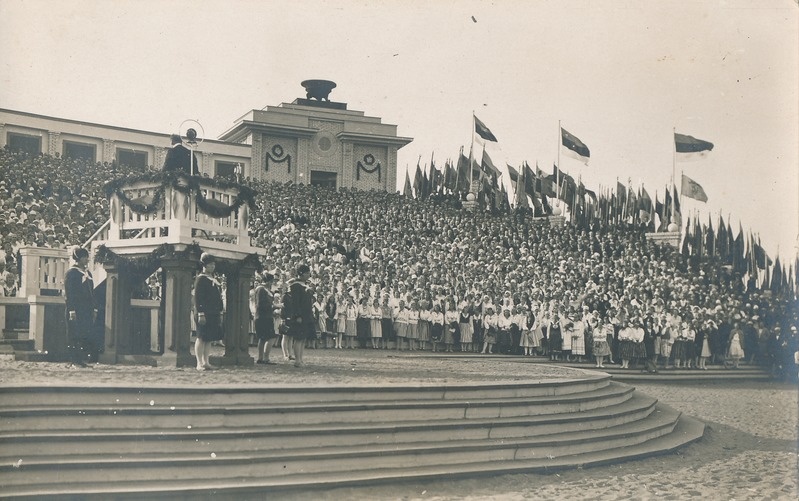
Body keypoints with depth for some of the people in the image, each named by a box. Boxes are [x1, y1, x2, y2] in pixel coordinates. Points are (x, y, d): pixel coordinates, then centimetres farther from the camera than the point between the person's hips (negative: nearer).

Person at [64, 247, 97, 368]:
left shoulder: (88, 273, 16)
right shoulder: (71, 273, -6)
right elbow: (69, 293, -11)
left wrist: (94, 309, 13)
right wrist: (72, 311, -17)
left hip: (87, 310, 7)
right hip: (76, 309, -7)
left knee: (86, 335, 4)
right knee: (74, 335, -4)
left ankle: (81, 360, 8)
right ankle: (73, 361, -1)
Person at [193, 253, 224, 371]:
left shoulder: (214, 280, 18)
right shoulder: (200, 279, -7)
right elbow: (197, 298, -13)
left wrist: (220, 313, 17)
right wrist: (200, 314, -19)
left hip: (214, 315, 8)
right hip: (204, 314, -8)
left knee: (209, 339, 9)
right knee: (202, 338, -7)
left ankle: (206, 362, 13)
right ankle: (199, 363, -6)